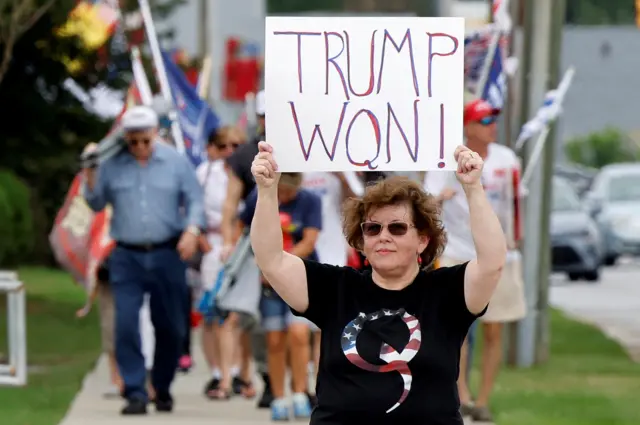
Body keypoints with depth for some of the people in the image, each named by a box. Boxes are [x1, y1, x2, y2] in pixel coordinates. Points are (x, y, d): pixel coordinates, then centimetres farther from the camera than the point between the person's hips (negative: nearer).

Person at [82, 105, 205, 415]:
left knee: (170, 326, 6)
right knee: (126, 325, -11)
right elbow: (97, 204, 12)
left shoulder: (176, 162, 2)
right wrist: (90, 176, -5)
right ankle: (135, 393, -8)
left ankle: (163, 388, 24)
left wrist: (192, 230, -13)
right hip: (126, 258, 0)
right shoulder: (112, 165, 4)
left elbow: (195, 200, 3)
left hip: (167, 255, 0)